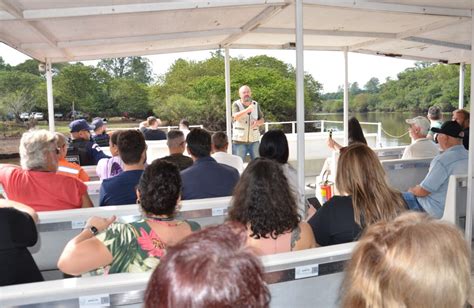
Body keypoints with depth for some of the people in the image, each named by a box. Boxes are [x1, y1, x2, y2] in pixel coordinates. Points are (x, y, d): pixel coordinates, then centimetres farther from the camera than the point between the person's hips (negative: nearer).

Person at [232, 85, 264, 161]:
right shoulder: (236, 104, -4)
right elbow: (235, 117, -23)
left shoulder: (256, 105, 8)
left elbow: (262, 120, 12)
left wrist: (258, 122, -12)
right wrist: (247, 110, -40)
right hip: (239, 140, -3)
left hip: (254, 140, 4)